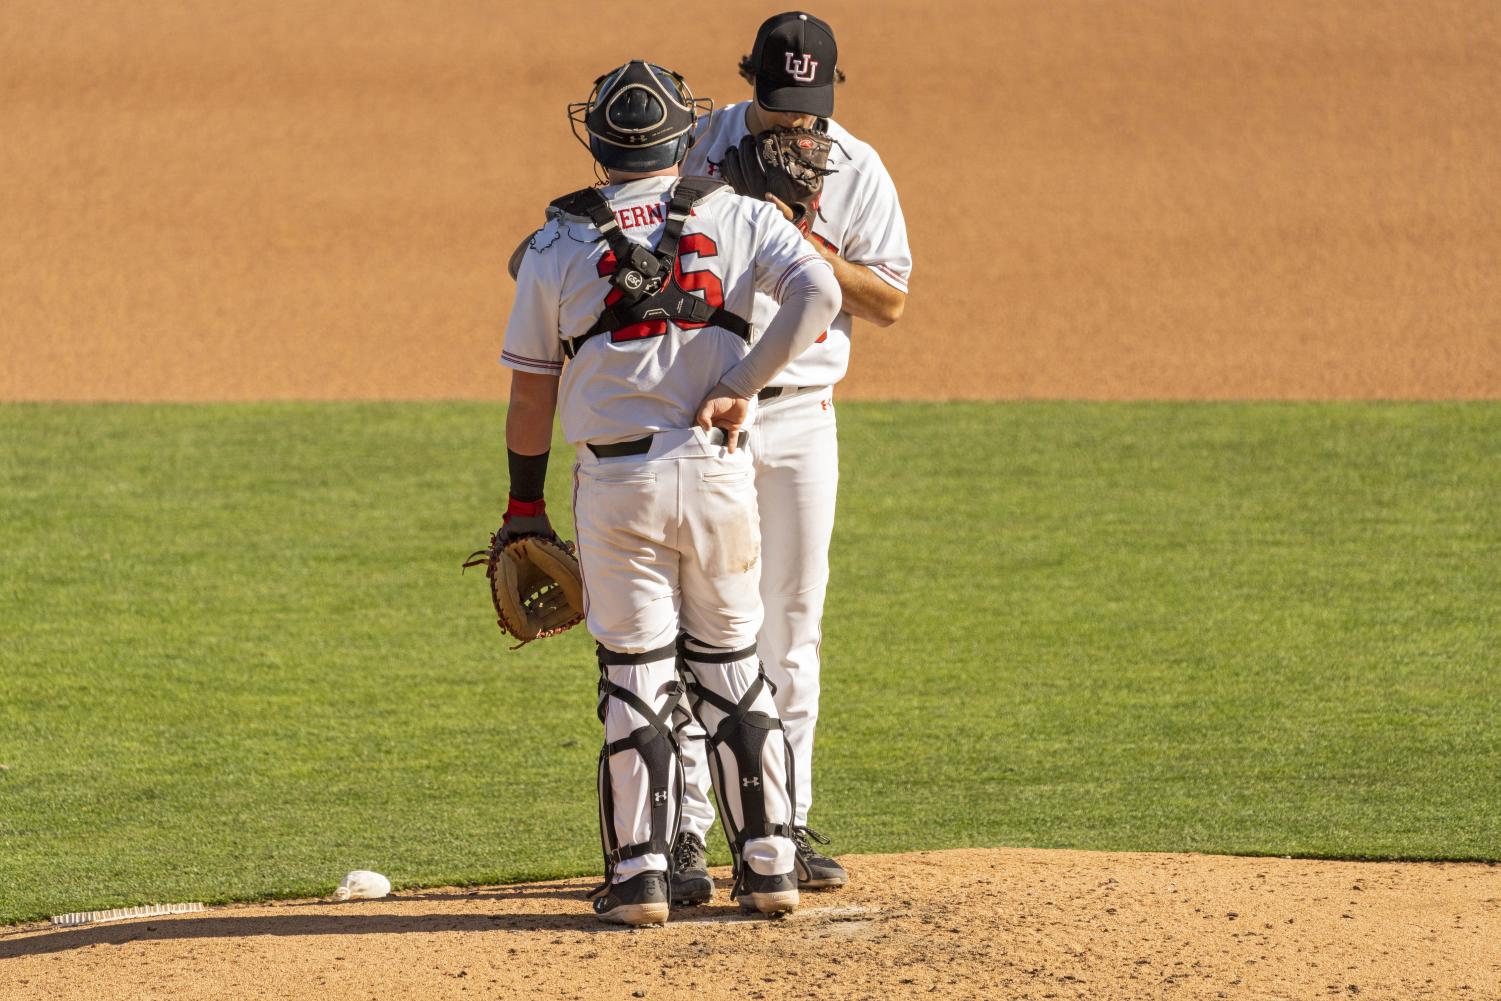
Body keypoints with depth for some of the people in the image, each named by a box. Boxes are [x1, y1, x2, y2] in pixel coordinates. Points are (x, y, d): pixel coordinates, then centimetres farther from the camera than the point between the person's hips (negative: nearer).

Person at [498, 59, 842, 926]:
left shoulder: (558, 244, 4)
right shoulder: (739, 219, 4)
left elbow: (531, 393, 7)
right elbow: (818, 293, -13)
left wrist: (525, 506, 15)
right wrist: (738, 389, -10)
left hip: (615, 484, -1)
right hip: (718, 470, 1)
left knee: (635, 674, 5)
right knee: (733, 666, 13)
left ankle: (640, 871, 1)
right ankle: (769, 862, 11)